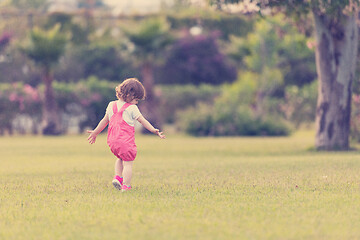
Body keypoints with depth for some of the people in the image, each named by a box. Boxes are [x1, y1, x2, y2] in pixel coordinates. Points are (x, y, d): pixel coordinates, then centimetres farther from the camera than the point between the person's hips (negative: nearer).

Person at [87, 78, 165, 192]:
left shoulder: (112, 105, 11)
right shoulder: (132, 108, -7)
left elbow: (105, 121, 19)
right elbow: (143, 121, -7)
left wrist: (95, 132, 29)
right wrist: (154, 130, -4)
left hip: (112, 140, 7)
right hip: (126, 141, -7)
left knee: (120, 158, 29)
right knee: (128, 163, -1)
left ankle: (117, 177, 13)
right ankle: (126, 186, -6)